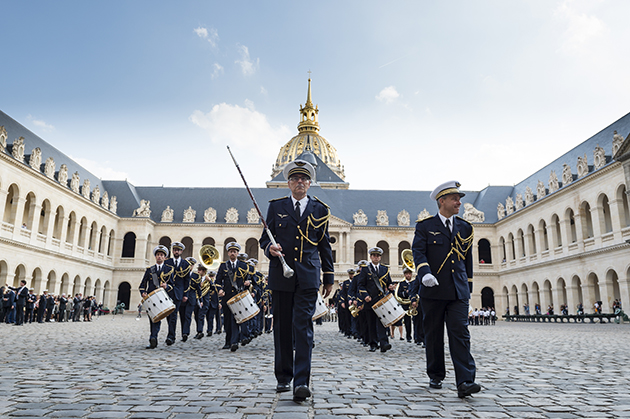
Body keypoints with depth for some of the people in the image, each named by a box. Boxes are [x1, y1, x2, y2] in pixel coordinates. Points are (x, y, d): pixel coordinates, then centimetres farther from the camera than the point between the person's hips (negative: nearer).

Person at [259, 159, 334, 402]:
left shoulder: (320, 210, 9)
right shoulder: (276, 207, 9)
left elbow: (325, 246, 12)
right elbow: (265, 238, 10)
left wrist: (329, 277, 12)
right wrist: (269, 248, -14)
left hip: (308, 277, -1)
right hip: (281, 276, 1)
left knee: (303, 327, -9)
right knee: (282, 328, 9)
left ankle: (301, 383, -7)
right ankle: (283, 377, 24)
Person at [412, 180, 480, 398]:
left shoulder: (465, 228, 14)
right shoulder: (425, 226, 2)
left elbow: (468, 259, 19)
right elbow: (418, 252, -10)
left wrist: (468, 287, 19)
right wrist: (425, 273, -28)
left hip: (458, 291, 2)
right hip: (433, 290, -2)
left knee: (460, 333, -8)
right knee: (434, 335, 8)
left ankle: (465, 382, -10)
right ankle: (436, 376, 23)